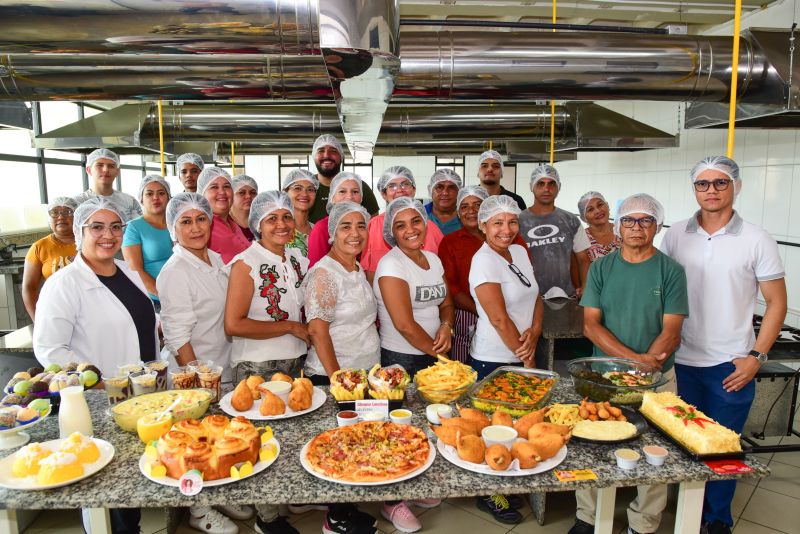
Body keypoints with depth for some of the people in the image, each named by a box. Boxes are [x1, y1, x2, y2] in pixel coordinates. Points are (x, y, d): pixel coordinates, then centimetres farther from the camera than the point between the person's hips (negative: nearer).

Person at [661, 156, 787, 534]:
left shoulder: (756, 240, -4)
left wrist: (756, 357, -8)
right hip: (680, 361, 2)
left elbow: (776, 303, -1)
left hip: (731, 366, -2)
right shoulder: (676, 235, 1)